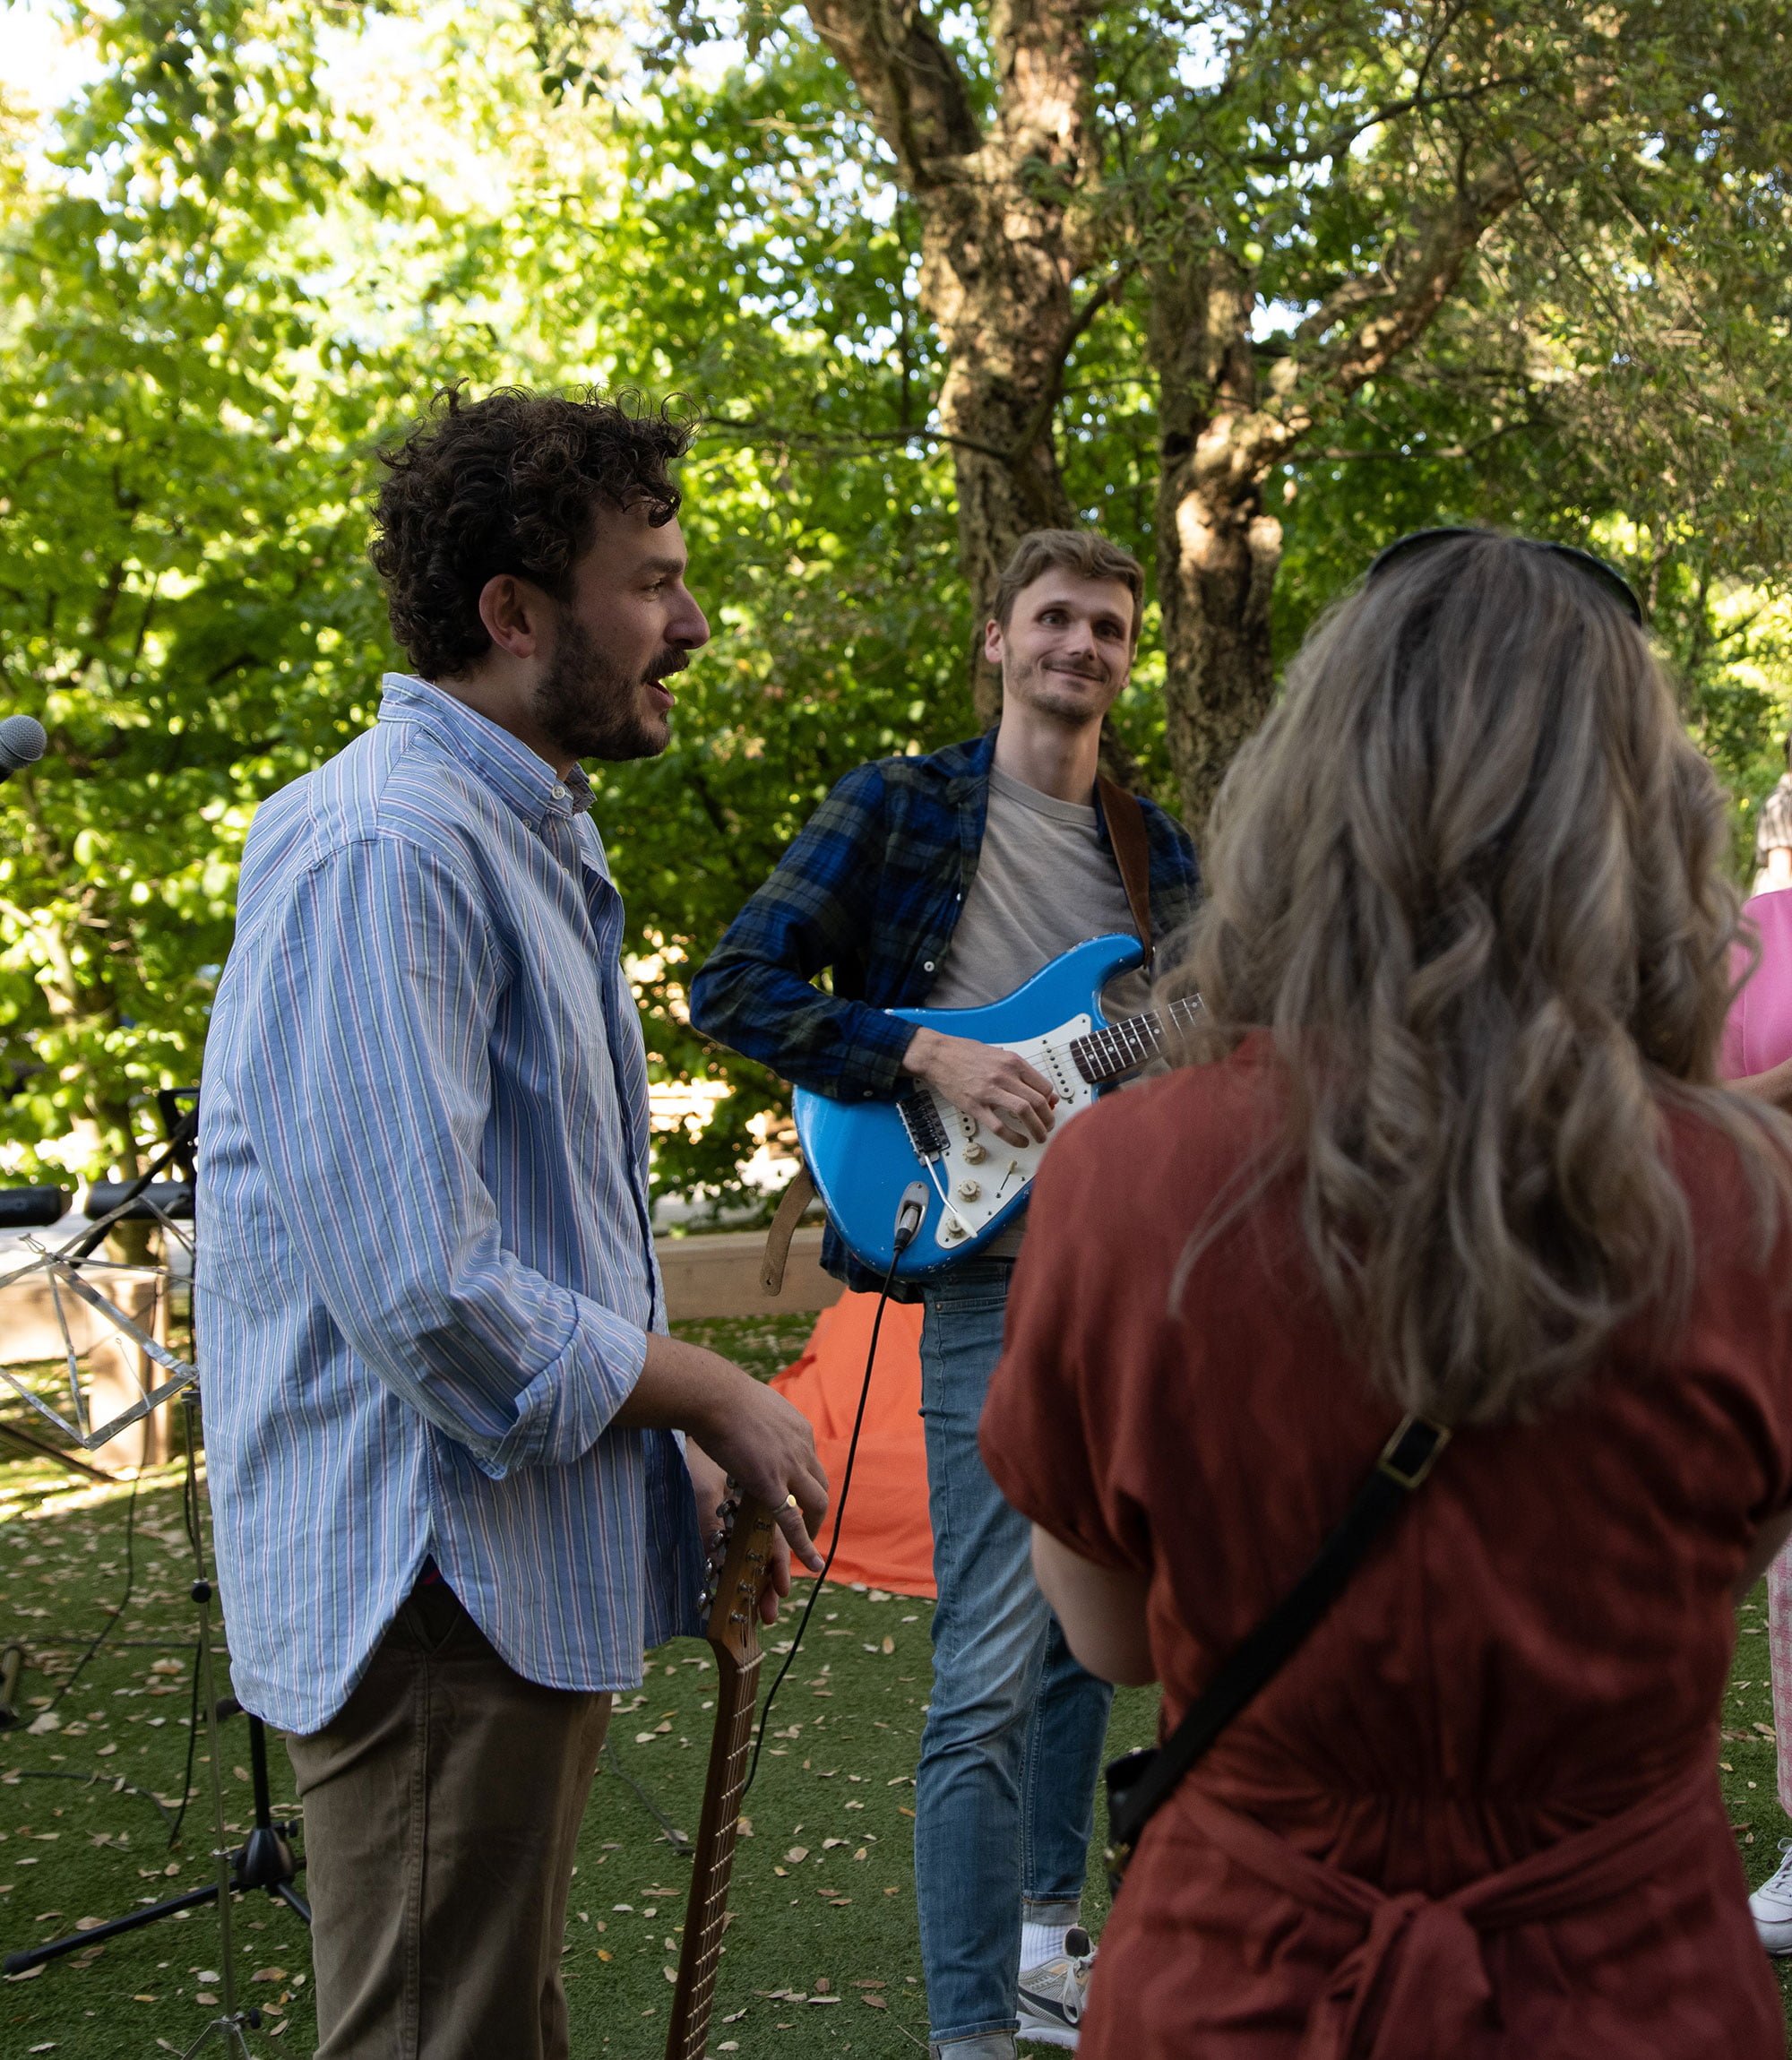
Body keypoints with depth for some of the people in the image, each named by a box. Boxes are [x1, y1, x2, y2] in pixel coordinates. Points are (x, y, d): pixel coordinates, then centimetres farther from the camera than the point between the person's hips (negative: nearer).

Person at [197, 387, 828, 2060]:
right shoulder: (383, 852, -20)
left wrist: (691, 1464, 14)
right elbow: (429, 1299, -27)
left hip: (533, 1581, 10)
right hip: (440, 1590, -10)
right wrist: (716, 1400, -13)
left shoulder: (531, 840, 16)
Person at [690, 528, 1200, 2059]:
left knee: (1088, 1628, 16)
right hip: (994, 1265, -6)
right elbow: (734, 985, -6)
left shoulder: (1158, 853, 15)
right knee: (993, 1667, -11)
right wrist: (927, 1056, -16)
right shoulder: (900, 807, -1)